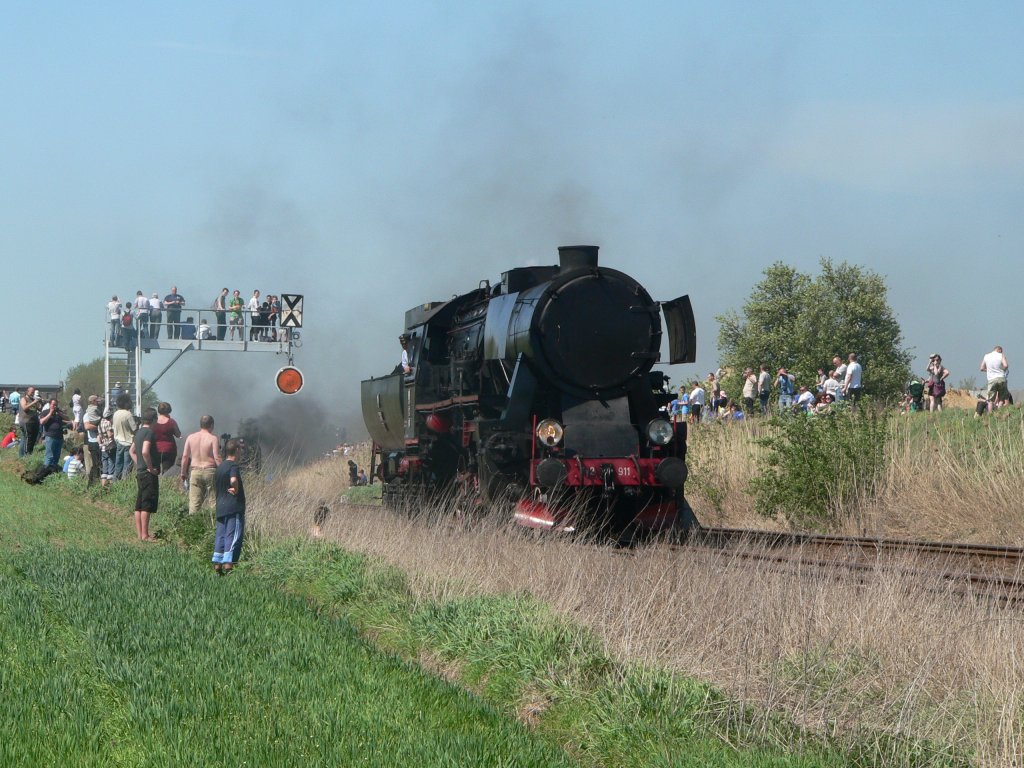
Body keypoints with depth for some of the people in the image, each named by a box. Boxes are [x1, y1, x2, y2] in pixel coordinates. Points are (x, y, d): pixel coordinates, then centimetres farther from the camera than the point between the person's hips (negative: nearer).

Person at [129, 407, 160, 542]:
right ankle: (145, 535, -6)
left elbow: (132, 451, 24)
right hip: (149, 474, -9)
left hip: (140, 472, 9)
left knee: (139, 505, 10)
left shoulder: (139, 432, 13)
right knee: (147, 505, -6)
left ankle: (140, 534, 14)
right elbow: (145, 451, -27)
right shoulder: (149, 432, -14)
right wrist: (151, 467, -17)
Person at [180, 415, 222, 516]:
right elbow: (217, 458, -11)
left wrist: (183, 473, 14)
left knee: (194, 502, 1)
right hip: (210, 471, -3)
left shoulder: (190, 437, 5)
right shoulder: (213, 438, -6)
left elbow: (184, 456, 6)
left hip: (195, 471, 3)